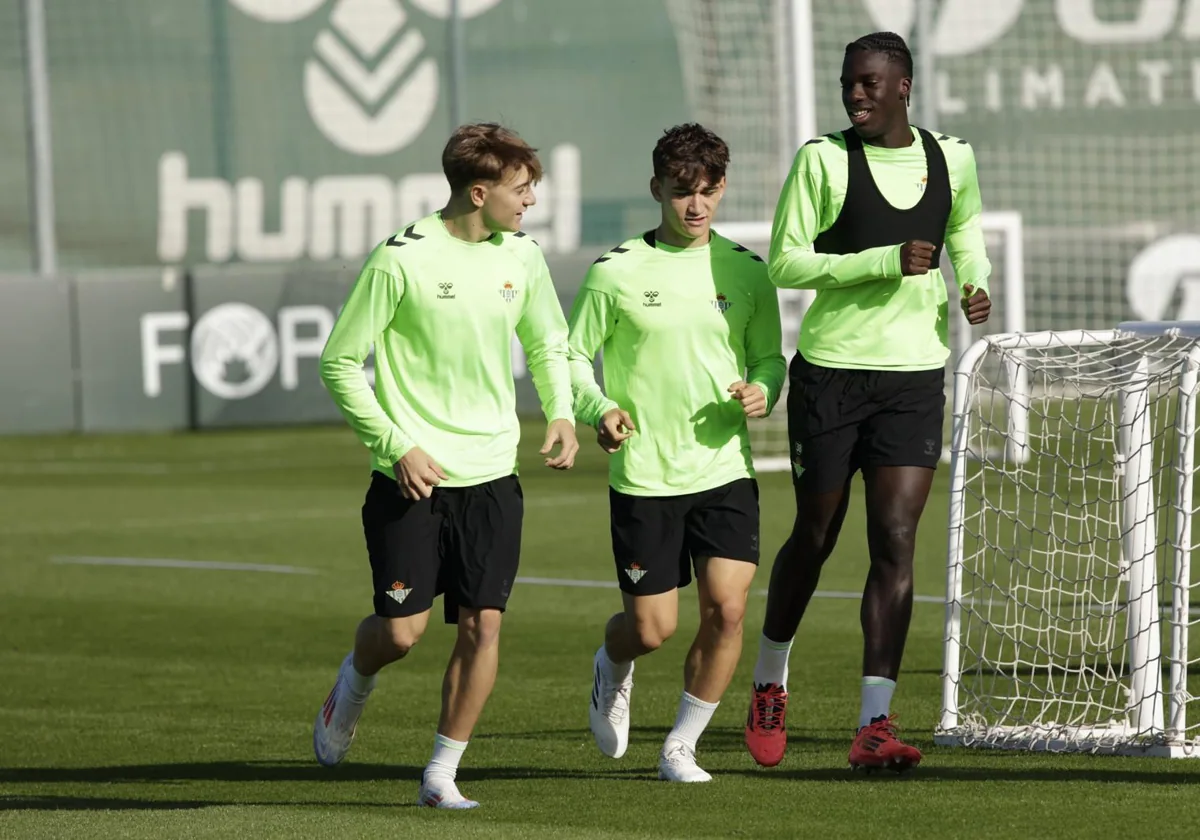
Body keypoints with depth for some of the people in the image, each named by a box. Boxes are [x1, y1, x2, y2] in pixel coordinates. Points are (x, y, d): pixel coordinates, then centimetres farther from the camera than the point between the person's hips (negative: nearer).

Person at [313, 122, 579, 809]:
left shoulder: (522, 258, 4)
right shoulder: (402, 260, -12)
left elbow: (548, 345, 22)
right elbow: (340, 362, -7)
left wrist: (561, 411, 3)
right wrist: (397, 446, -13)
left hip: (492, 476, 4)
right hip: (411, 478, -4)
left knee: (482, 625, -5)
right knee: (402, 630, -4)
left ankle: (442, 776, 6)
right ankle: (353, 687, 31)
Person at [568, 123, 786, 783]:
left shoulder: (744, 271, 4)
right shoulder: (617, 272, -4)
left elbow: (769, 356, 14)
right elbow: (572, 356, 2)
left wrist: (762, 389, -8)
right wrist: (599, 409, -16)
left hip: (725, 470, 2)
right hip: (643, 476, -2)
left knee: (727, 609, -12)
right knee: (652, 628, 1)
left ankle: (680, 748, 7)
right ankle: (612, 667, 40)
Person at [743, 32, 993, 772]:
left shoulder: (951, 159, 4)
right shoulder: (824, 160, -8)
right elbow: (785, 264, -11)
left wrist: (975, 284, 4)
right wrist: (886, 262, -21)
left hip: (916, 377, 2)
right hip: (831, 371, -2)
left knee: (895, 543, -8)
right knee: (815, 537, 9)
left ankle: (875, 725, -10)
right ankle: (771, 683, 34)